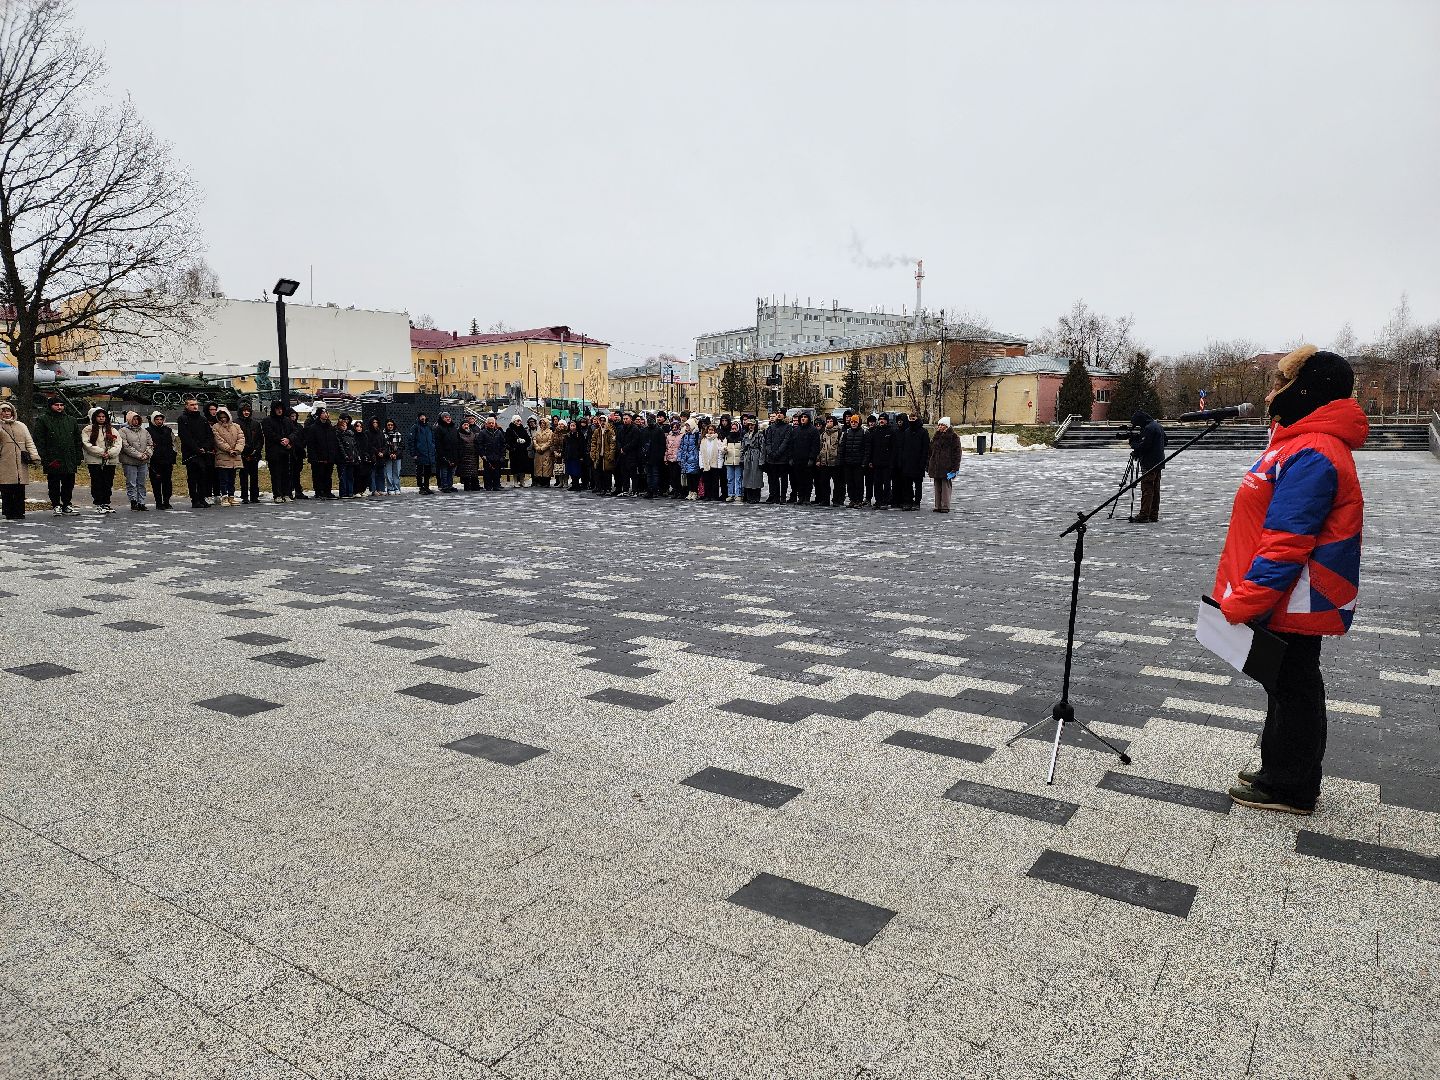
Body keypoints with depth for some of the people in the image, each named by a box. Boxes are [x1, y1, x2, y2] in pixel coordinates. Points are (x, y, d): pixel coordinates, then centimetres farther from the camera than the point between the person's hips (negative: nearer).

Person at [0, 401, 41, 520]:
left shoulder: (21, 426, 19)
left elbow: (29, 442, 16)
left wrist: (34, 455, 3)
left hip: (21, 464, 3)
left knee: (20, 490, 2)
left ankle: (18, 512, 9)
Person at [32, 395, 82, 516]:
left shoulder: (71, 420, 14)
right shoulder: (42, 420, 1)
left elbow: (78, 441, 17)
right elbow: (39, 441, -3)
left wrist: (79, 457, 9)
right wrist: (43, 458, -11)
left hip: (70, 459, 3)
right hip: (52, 459, -3)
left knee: (69, 483, 7)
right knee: (54, 484, 3)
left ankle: (66, 505, 17)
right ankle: (56, 505, 12)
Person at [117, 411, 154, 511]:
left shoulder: (144, 431, 16)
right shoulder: (123, 431, -1)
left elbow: (150, 444, 13)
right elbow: (125, 446, -11)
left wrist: (147, 454, -6)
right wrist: (138, 455, -15)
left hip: (143, 462, 5)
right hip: (129, 462, -5)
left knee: (141, 484, 8)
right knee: (131, 484, -3)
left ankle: (141, 503, 11)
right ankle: (133, 501, 1)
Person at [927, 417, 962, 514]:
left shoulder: (953, 437, -4)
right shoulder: (936, 437, 15)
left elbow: (956, 453, -8)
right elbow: (930, 452, 19)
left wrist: (954, 468, -14)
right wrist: (928, 466, 14)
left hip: (947, 467, -6)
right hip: (935, 467, 6)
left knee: (946, 487, -5)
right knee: (937, 487, 9)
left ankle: (945, 507, -1)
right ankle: (938, 506, 15)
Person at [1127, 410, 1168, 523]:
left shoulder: (1149, 428, -15)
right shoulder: (1158, 426, 17)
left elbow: (1144, 445, -20)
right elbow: (1164, 443, 25)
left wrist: (1135, 451, -3)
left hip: (1149, 464, -10)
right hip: (1159, 463, 10)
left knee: (1146, 489, -10)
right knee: (1155, 489, 11)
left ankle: (1144, 515, -13)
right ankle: (1154, 515, 13)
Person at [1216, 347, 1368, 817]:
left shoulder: (1312, 455, -22)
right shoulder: (1302, 443, 12)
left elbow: (1285, 544, -27)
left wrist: (1242, 604, -23)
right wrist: (1239, 596, 19)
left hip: (1293, 605, -10)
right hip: (1288, 602, 10)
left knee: (1294, 689, 3)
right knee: (1287, 687, 19)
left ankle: (1288, 789, 17)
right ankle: (1280, 771, 32)